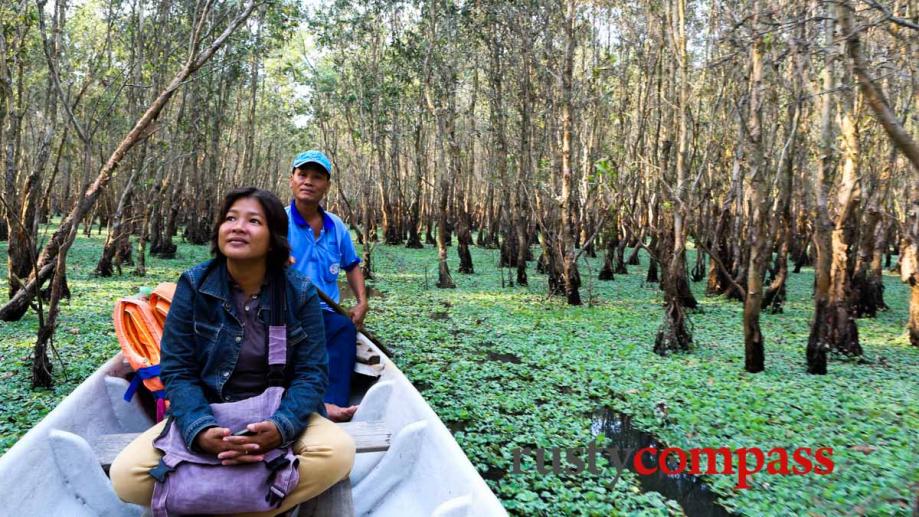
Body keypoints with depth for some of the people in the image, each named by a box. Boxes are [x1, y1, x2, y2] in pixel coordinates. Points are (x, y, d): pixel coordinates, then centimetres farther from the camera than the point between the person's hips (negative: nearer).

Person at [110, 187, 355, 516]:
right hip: (203, 414, 1)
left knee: (339, 452, -30)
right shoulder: (194, 285, -6)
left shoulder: (300, 292, -8)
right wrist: (201, 431, -27)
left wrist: (280, 428, -30)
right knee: (125, 477, -22)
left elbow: (311, 373, -9)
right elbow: (176, 370, -8)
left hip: (279, 416, -1)